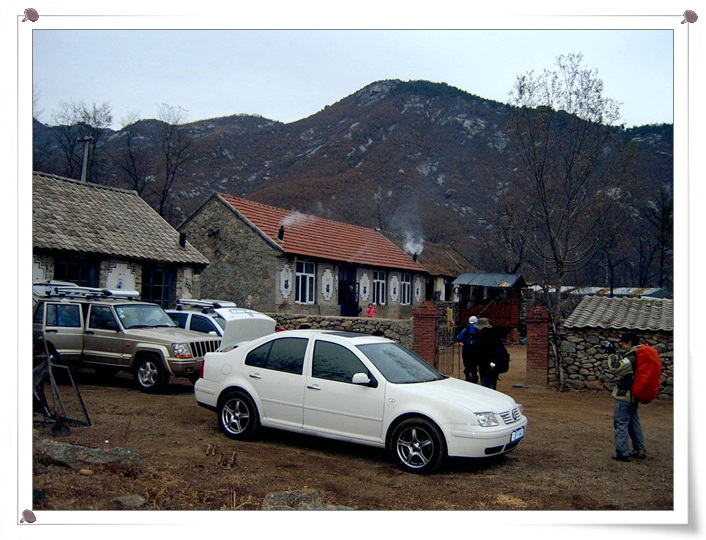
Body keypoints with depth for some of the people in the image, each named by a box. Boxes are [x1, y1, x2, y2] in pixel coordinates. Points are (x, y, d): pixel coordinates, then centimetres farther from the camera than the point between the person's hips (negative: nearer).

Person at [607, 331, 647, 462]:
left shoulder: (632, 355, -20)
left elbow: (616, 368, -25)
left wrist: (613, 356, -12)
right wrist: (617, 356, 5)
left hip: (624, 394, -9)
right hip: (634, 394, 9)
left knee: (621, 423, -3)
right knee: (634, 422, 19)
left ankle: (622, 453, -2)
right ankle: (640, 450, 26)